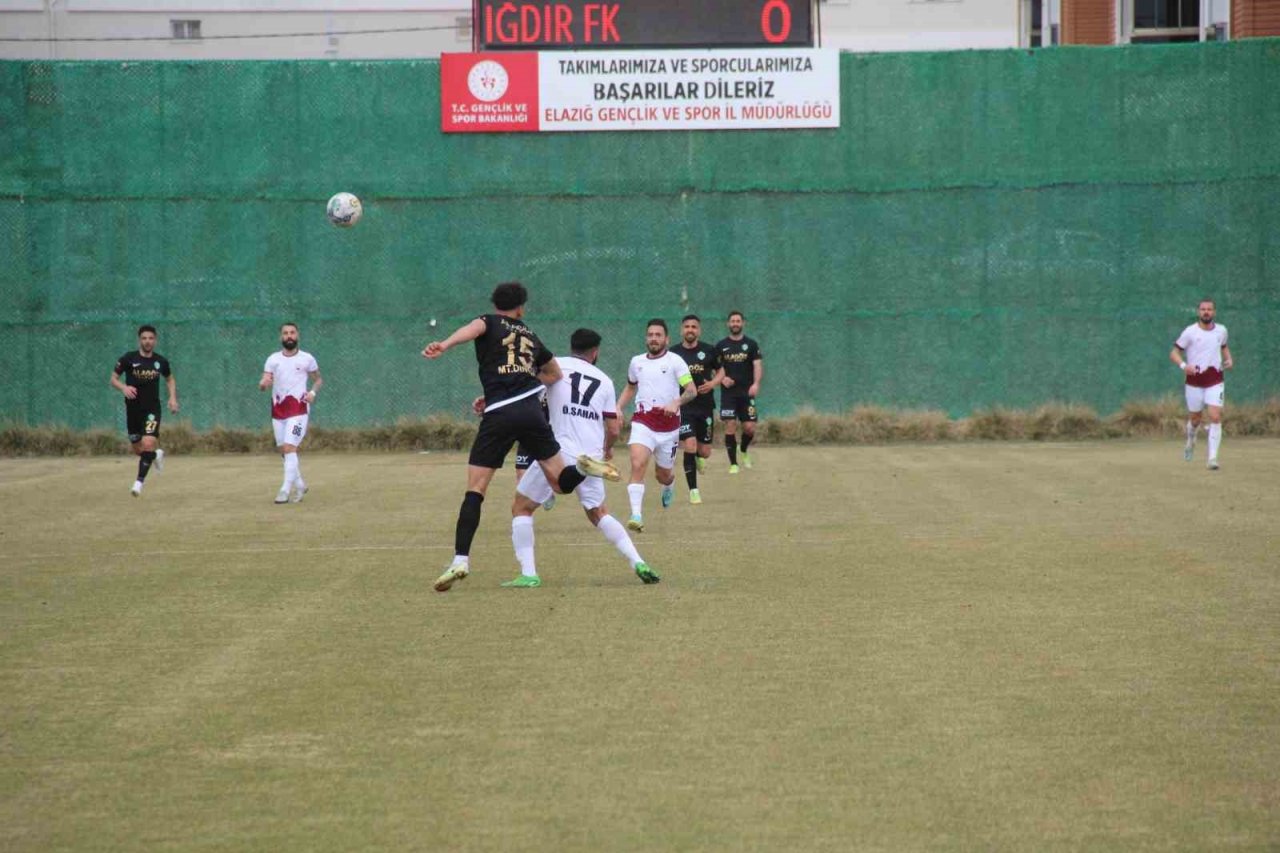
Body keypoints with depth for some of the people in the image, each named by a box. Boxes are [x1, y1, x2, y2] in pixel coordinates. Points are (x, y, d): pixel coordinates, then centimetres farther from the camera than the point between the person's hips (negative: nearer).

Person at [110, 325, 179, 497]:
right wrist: (123, 388, -22)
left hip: (152, 409, -1)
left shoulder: (161, 361, 0)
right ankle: (156, 455, 45)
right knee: (137, 449, 11)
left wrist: (173, 397, 3)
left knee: (148, 444, -19)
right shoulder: (128, 359, -7)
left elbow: (170, 379, 19)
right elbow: (113, 379, -1)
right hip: (133, 408, 1)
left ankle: (139, 482, -12)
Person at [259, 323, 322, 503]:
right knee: (284, 450, 10)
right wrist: (263, 384, -26)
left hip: (298, 409, -4)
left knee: (289, 448, -16)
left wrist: (313, 393, -7)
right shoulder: (273, 359, 4)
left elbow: (318, 379, 13)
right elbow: (263, 385, -2)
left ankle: (286, 490, -17)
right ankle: (300, 484, 28)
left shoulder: (307, 359, 0)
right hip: (278, 409, 4)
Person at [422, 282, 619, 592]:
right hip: (532, 411, 3)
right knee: (561, 482, 14)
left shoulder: (490, 323, 13)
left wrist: (444, 345, -32)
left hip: (498, 415, -3)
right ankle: (583, 467, -18)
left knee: (475, 490, -2)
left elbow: (473, 328, -14)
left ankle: (461, 559, -13)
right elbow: (555, 374, 40)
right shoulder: (530, 336, 25)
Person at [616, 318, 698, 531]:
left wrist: (676, 403, -30)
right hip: (642, 422, 1)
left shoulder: (675, 361, -4)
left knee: (663, 474, 11)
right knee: (638, 464, -23)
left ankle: (669, 486, 51)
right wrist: (618, 407, 11)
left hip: (668, 424, -1)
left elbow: (692, 390, -11)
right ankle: (636, 515, -28)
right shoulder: (637, 362, 9)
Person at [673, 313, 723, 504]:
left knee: (704, 452, 4)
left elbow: (720, 371, 14)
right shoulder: (673, 354, 0)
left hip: (705, 407, 2)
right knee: (690, 446, -16)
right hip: (684, 408, -2)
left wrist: (713, 383, -6)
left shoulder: (709, 351, 2)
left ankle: (698, 457, 44)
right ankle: (693, 490, -5)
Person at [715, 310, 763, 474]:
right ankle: (733, 463, -2)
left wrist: (756, 383, -20)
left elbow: (758, 365, -4)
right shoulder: (721, 346, 7)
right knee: (730, 427, -8)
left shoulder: (751, 344, 5)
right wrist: (722, 378, -10)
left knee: (750, 427, -4)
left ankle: (744, 451, 27)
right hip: (728, 393, 0)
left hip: (746, 393, 0)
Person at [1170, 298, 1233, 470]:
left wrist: (1228, 359, 6)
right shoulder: (1190, 332, -6)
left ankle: (1213, 458, -13)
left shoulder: (1221, 330, 6)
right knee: (1194, 419, 10)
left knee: (1215, 417, -13)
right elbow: (1174, 353, -5)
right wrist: (1183, 365, -25)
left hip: (1215, 381, 1)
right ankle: (1191, 443, 44)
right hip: (1194, 380, -1)